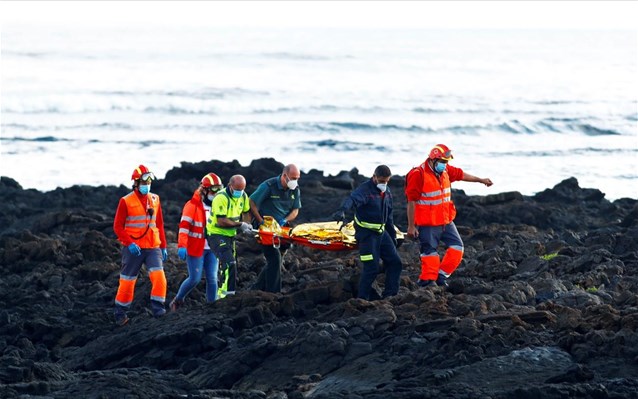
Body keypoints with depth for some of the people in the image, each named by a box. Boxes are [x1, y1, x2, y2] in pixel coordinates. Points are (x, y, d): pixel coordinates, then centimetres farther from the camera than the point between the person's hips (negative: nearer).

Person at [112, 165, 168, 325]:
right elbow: (118, 226, -6)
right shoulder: (126, 201, -5)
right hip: (133, 248, -3)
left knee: (159, 276, -17)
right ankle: (120, 312, 19)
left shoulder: (154, 199, 9)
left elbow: (159, 224, 15)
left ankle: (157, 307, -10)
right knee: (127, 281, 5)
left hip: (153, 247, 3)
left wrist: (163, 246, 12)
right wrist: (129, 243, -17)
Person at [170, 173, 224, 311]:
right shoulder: (193, 205, -11)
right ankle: (178, 300, 17)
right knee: (195, 279, -5)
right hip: (195, 248, -6)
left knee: (212, 279, -1)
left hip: (211, 249, 6)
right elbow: (184, 226, -17)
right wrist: (182, 246, -27)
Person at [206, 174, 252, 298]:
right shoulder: (221, 198, -24)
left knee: (230, 264, 13)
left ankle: (222, 293, 24)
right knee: (229, 263, -20)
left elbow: (245, 212, 16)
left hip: (230, 234, 8)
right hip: (216, 233, -8)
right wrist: (240, 225, -23)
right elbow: (221, 221, -27)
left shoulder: (243, 196, 1)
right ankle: (229, 293, -18)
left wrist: (246, 224, -5)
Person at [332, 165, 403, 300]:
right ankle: (362, 299, 0)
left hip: (381, 232, 8)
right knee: (371, 268, -11)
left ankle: (390, 296, 14)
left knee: (395, 263, 5)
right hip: (366, 233, -8)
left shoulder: (387, 192, 10)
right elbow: (353, 199, -38)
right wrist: (342, 210, -59)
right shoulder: (365, 190, -16)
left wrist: (393, 236, 24)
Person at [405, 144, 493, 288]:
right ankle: (428, 281, 3)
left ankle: (441, 276, 12)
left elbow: (461, 175, 25)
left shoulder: (445, 171, 5)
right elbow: (411, 202, -16)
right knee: (430, 253, -4)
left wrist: (481, 180, 38)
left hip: (446, 221, 8)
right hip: (428, 224, -8)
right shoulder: (418, 175, -18)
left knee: (457, 247, 6)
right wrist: (411, 226, -16)